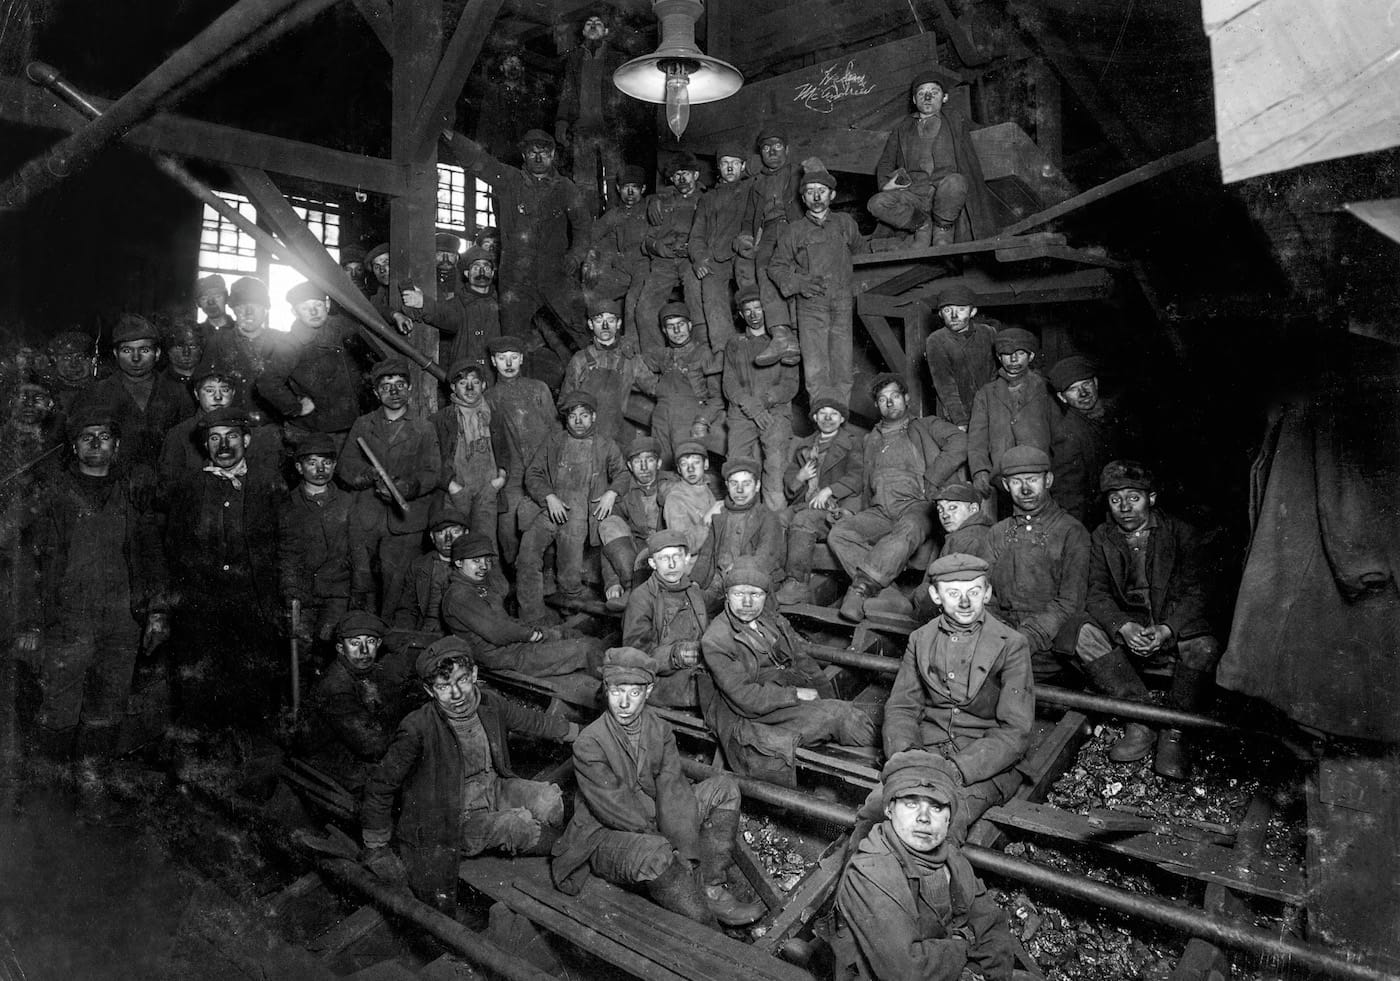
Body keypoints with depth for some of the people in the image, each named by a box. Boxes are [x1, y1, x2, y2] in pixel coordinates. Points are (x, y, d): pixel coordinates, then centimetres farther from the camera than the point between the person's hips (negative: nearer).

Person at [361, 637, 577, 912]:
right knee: (520, 825, -23)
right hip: (453, 818, -5)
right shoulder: (418, 728, -25)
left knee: (550, 799, -15)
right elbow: (379, 787, -15)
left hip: (494, 790, 5)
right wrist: (376, 850, -8)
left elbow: (535, 721, 10)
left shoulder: (490, 704, -10)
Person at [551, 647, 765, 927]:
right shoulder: (588, 744, -19)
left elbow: (672, 789, -11)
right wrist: (672, 844, -22)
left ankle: (711, 890, -11)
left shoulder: (659, 729, -2)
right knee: (655, 854, -39)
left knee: (724, 787, -5)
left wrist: (686, 851, -23)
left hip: (654, 825, 7)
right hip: (604, 838, -6)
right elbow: (616, 808, -22)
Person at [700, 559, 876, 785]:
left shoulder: (776, 622, 13)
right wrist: (796, 694, -15)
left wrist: (830, 704, -1)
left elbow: (805, 664, 12)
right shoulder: (714, 641, -10)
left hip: (796, 705, 6)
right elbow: (745, 699, -16)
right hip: (753, 718, -6)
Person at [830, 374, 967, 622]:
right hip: (880, 511, 4)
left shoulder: (926, 427, 19)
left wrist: (927, 483, -5)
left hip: (916, 504, -4)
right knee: (839, 533, -25)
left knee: (907, 531, -39)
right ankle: (887, 595, -34)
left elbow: (959, 446, 1)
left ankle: (862, 586, -43)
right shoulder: (870, 441, 31)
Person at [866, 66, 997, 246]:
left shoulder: (956, 121, 23)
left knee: (955, 181, -38)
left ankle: (943, 228, -11)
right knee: (876, 204, -27)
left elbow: (970, 162, 17)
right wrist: (885, 184, -1)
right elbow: (885, 162, 22)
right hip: (913, 194, 1)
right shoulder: (903, 129, 26)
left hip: (947, 193, -1)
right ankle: (922, 224, -5)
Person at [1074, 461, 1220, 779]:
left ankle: (1173, 732, -16)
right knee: (1086, 635, -27)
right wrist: (1123, 627, -25)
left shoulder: (1181, 534, -1)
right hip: (1125, 627, 2)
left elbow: (1195, 592, -8)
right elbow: (1097, 594, -3)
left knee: (1205, 648, -33)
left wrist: (1167, 630, -26)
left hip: (1175, 629, -2)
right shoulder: (1101, 538, 4)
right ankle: (1139, 720, -21)